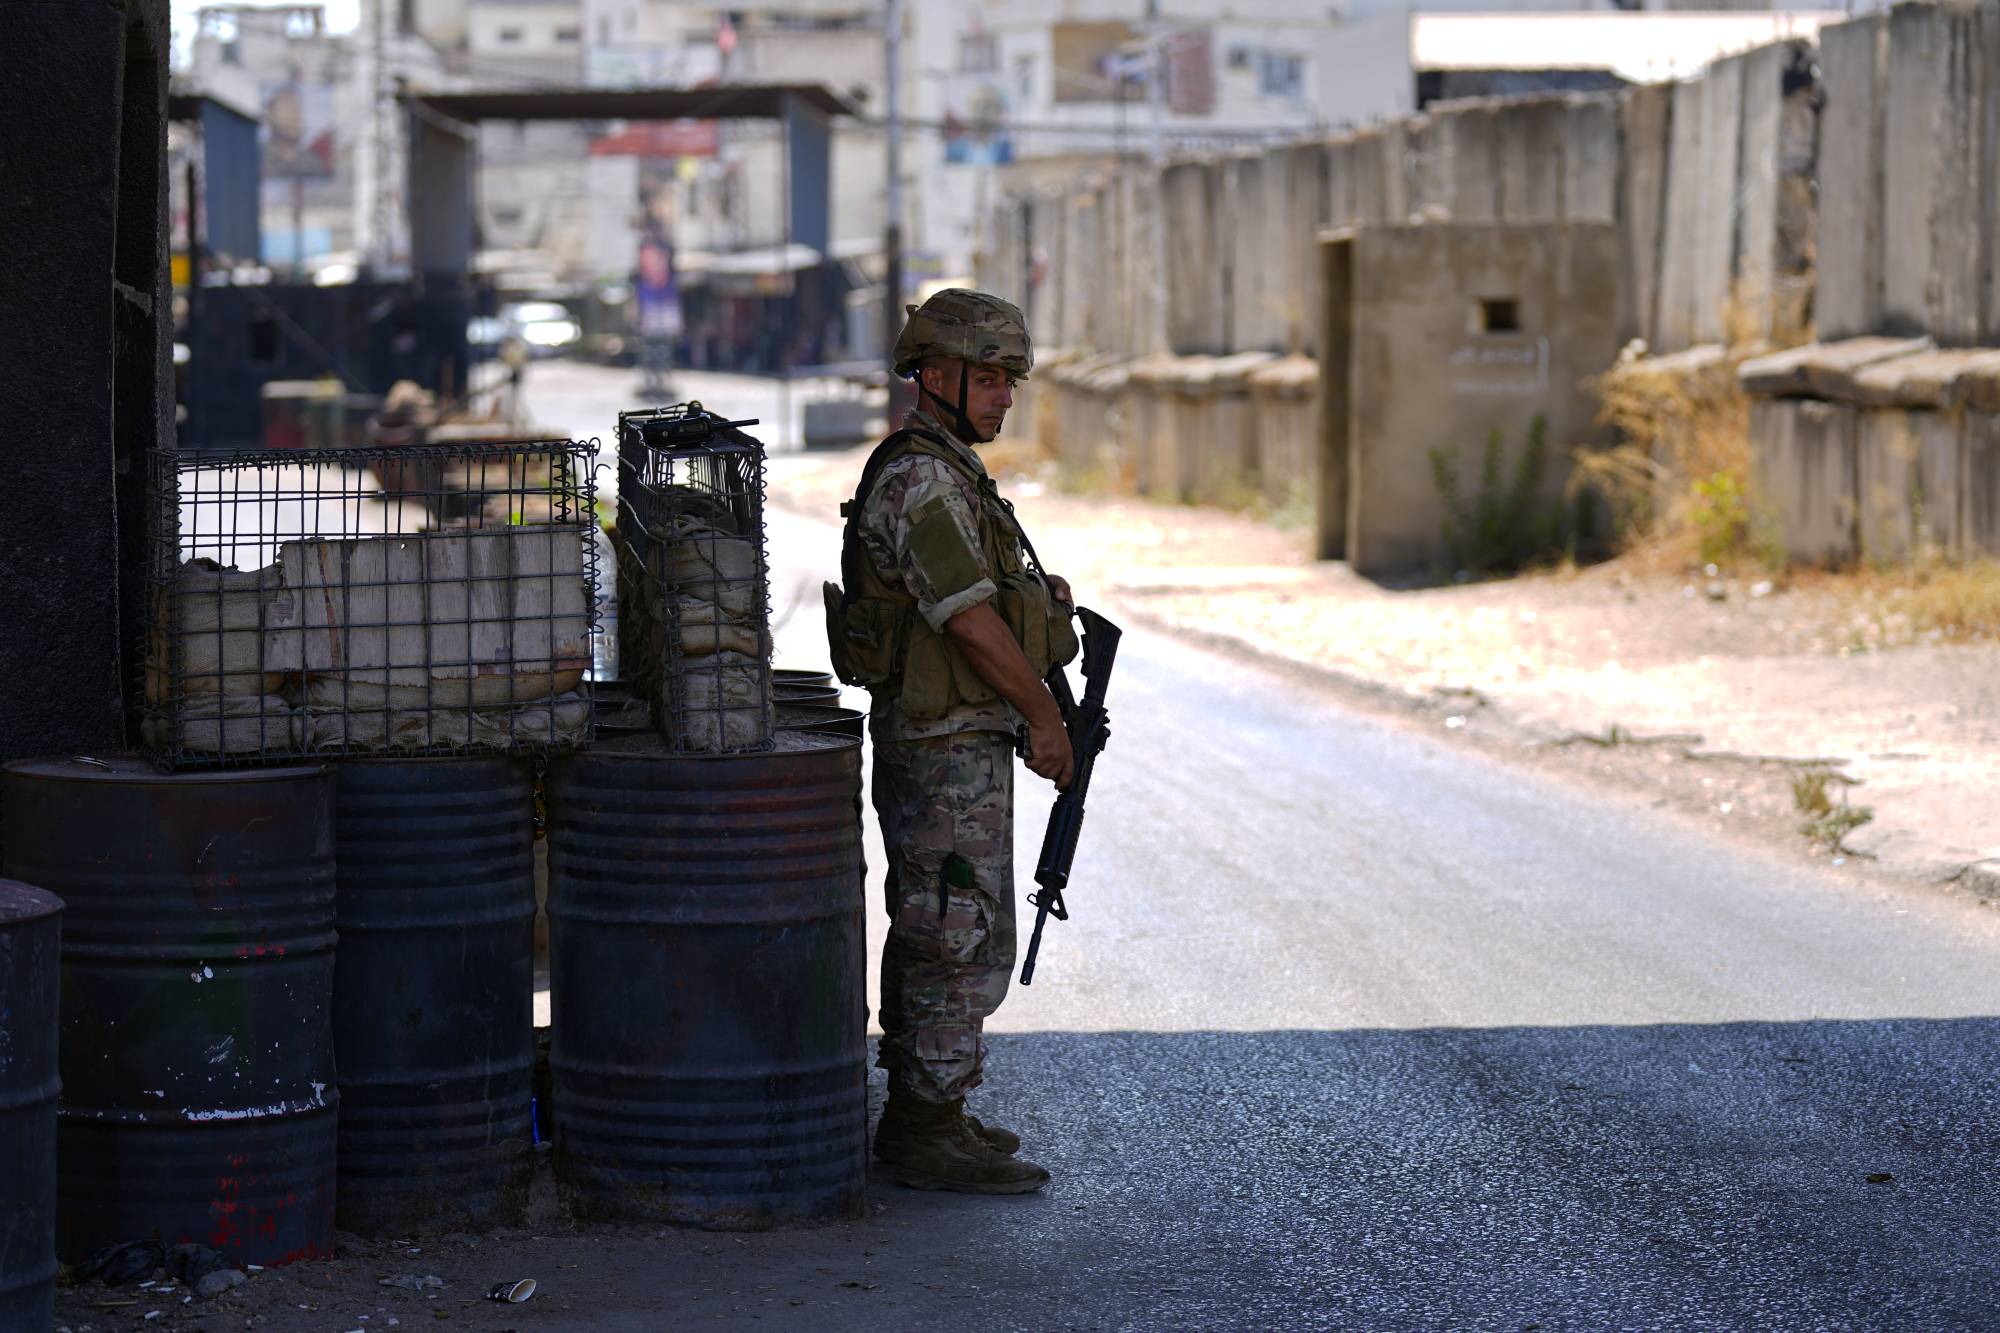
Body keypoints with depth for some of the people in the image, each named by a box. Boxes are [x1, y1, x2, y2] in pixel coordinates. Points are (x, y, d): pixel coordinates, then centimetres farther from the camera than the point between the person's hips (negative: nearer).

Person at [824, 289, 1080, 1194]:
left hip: (945, 741, 11)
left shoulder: (946, 472, 15)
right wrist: (1042, 713, -13)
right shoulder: (921, 480, -18)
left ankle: (919, 1115, 23)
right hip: (948, 752, -11)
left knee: (931, 935, 15)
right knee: (966, 940, -8)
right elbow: (970, 618, -21)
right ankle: (932, 1132, -4)